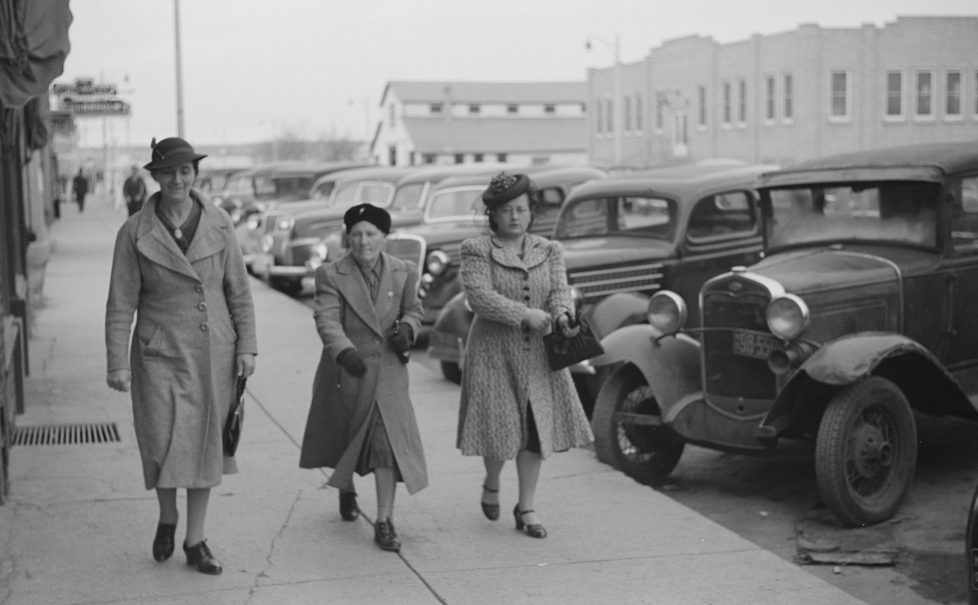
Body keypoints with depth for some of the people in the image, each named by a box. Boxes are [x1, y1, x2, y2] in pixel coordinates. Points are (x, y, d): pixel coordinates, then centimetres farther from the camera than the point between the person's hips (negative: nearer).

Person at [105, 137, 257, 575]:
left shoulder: (218, 225, -1)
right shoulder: (135, 232, -7)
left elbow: (238, 291, 4)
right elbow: (121, 304, -5)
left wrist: (246, 347, 0)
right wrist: (117, 364, -9)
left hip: (213, 354, 2)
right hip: (160, 354, -2)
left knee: (204, 446, 8)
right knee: (164, 446, -4)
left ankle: (195, 542, 21)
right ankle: (167, 518, 27)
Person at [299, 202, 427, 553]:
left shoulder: (403, 272, 2)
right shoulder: (331, 275, -8)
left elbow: (413, 308, 15)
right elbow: (327, 319, -19)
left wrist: (407, 327, -9)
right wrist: (344, 350, -37)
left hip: (388, 371, 1)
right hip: (346, 370, 0)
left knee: (387, 442, -10)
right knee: (344, 438, 16)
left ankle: (384, 521, -6)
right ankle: (346, 490, 47)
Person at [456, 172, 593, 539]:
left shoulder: (549, 251, 9)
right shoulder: (477, 250, -4)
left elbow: (560, 290, -4)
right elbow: (479, 296, -17)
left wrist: (562, 315, -27)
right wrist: (525, 315, -26)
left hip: (538, 354, 4)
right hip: (493, 352, -3)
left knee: (535, 428, 3)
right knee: (501, 426, -3)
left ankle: (526, 509, 16)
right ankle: (491, 484, 30)